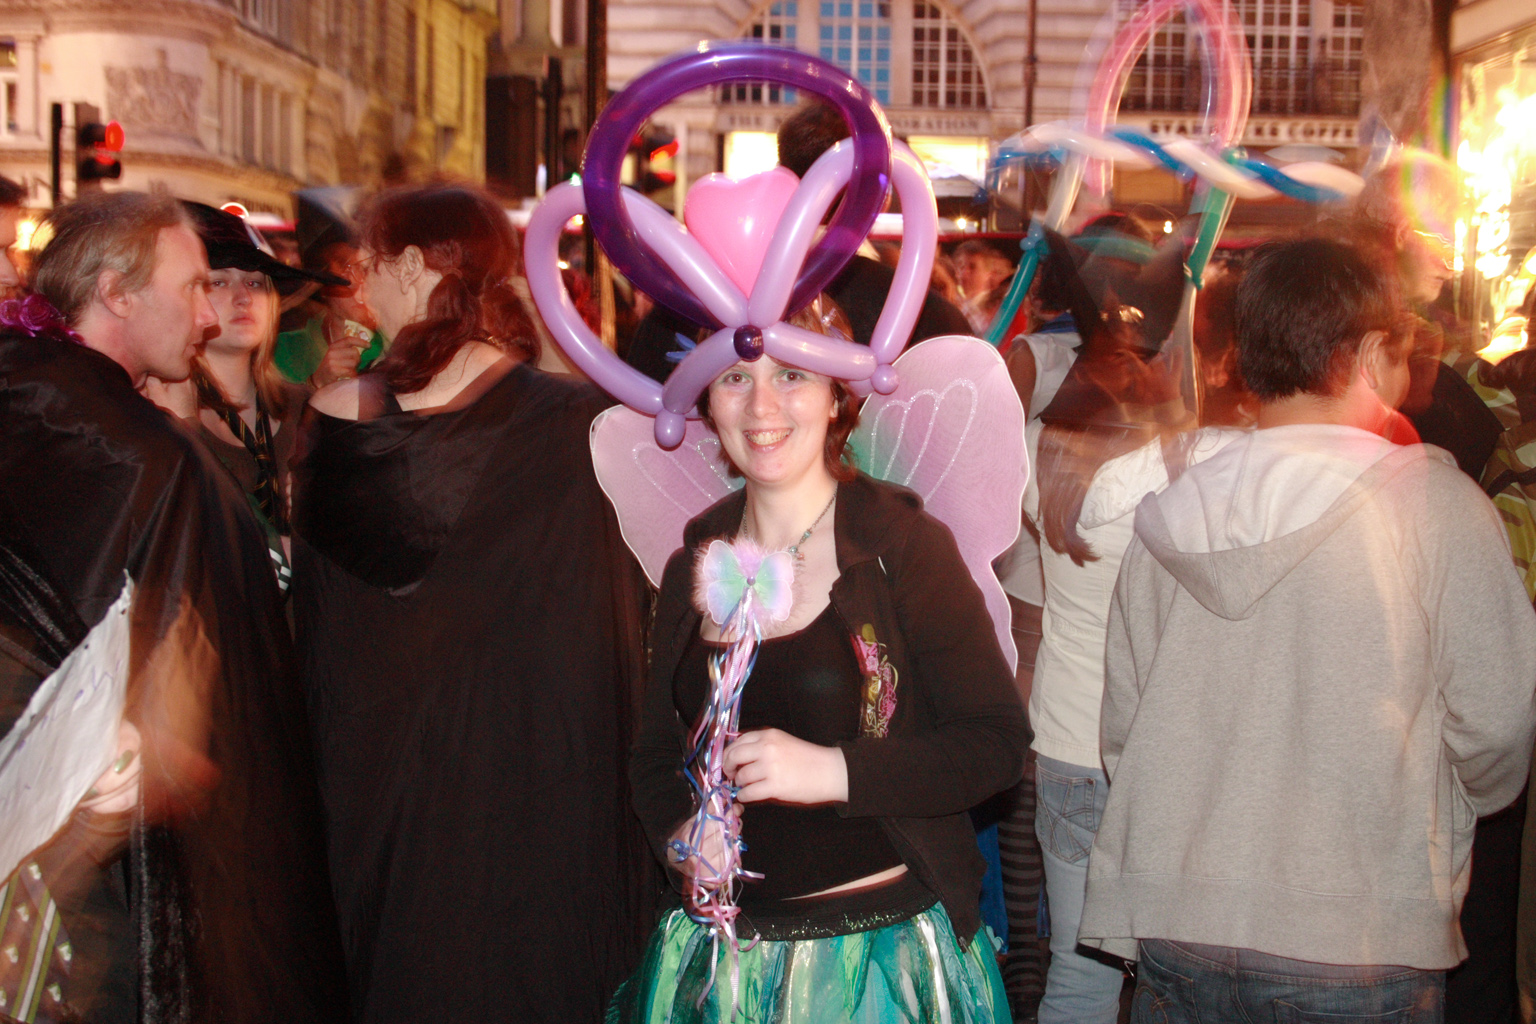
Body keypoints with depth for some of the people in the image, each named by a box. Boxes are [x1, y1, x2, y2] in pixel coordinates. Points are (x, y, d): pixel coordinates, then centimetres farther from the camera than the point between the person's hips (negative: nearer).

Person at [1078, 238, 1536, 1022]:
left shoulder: (1168, 517, 3)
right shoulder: (1436, 505, -8)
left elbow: (1121, 725, 8)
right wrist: (1456, 804, 15)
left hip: (1178, 927, 3)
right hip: (1357, 938, -3)